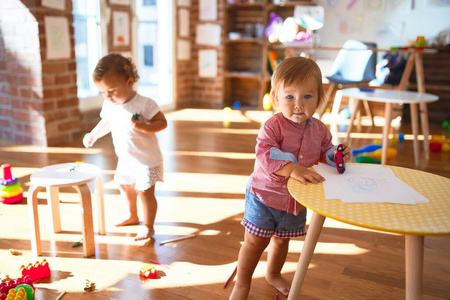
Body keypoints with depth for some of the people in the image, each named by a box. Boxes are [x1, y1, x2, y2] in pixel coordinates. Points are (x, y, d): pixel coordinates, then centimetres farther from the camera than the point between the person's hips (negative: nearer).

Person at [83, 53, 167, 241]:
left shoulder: (144, 104, -24)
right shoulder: (108, 105, -4)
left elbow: (162, 122, -23)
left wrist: (144, 127, -37)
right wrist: (93, 135, 8)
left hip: (147, 160, -8)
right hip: (125, 160, 8)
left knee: (145, 192, -2)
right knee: (125, 187, 23)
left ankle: (148, 226, 16)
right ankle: (131, 216, 47)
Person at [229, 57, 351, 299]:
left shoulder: (319, 129, -4)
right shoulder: (273, 127, -22)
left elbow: (324, 151, 10)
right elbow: (265, 155, -34)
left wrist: (336, 155, -13)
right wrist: (292, 169, -47)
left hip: (297, 200, 5)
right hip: (264, 196, -5)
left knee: (282, 240, 24)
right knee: (255, 242, 5)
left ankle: (273, 274, 51)